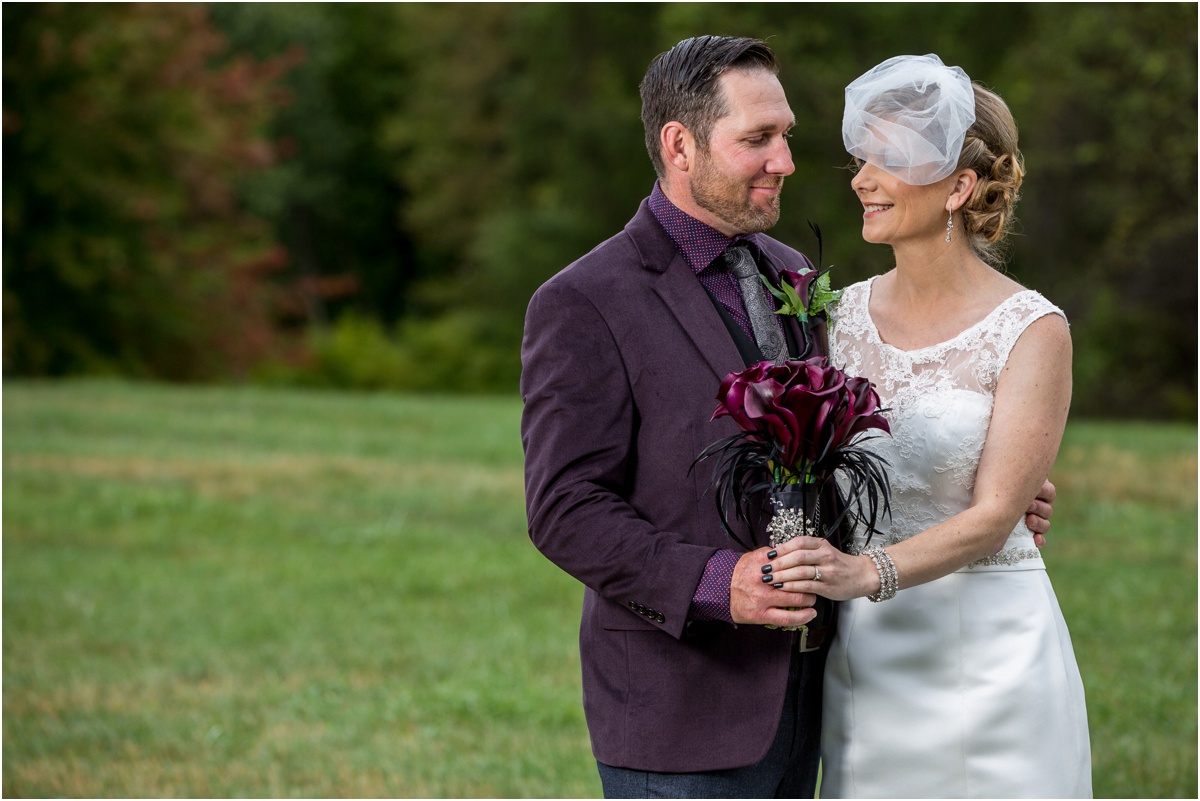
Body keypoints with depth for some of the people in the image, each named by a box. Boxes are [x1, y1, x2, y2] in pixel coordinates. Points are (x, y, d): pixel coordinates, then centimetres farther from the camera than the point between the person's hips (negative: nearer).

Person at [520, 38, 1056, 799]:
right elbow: (566, 509, -16)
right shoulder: (583, 306, -12)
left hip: (793, 697, 7)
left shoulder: (789, 276, 12)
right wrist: (714, 585, -28)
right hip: (680, 717, -7)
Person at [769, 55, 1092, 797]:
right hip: (865, 649, 4)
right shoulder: (847, 312, 5)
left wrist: (869, 572, -28)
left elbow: (993, 516, -15)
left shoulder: (1033, 331, -9)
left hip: (985, 646, -4)